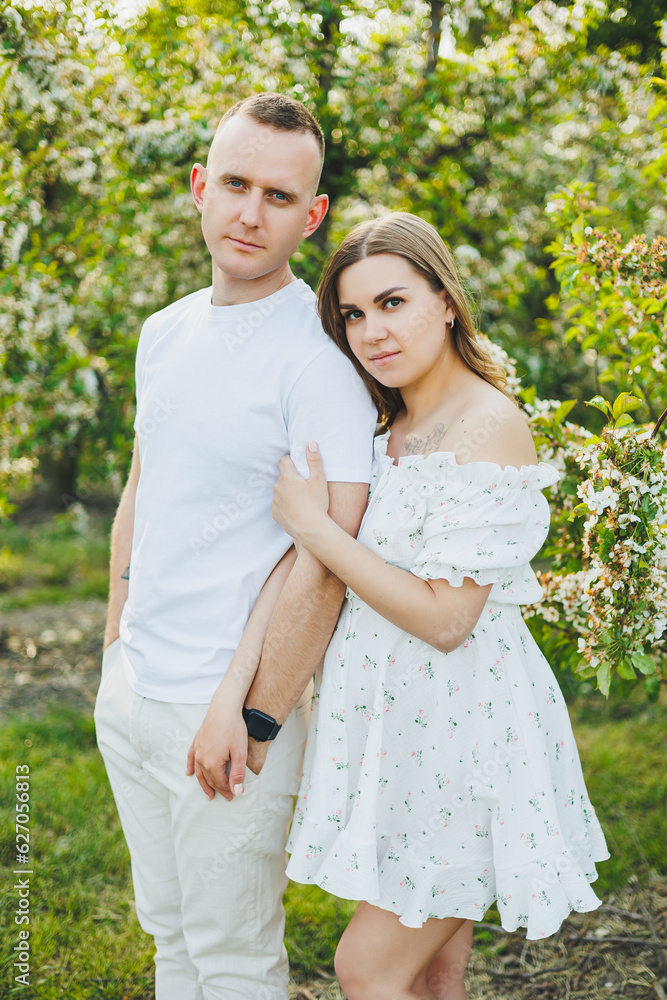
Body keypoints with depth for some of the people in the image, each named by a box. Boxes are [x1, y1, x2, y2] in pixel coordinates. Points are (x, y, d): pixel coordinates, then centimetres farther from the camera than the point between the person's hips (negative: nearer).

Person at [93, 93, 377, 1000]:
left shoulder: (321, 355, -17)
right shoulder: (164, 332, 8)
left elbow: (323, 561, -21)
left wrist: (248, 714, -20)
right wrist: (114, 643, 17)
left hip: (226, 708, -7)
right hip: (128, 690, 7)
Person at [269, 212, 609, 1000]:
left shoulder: (487, 426, -19)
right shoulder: (394, 429, 9)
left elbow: (446, 618, -22)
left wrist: (312, 526, -19)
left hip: (459, 727, -8)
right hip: (403, 721, 8)